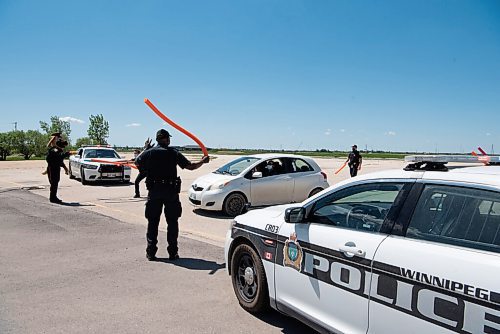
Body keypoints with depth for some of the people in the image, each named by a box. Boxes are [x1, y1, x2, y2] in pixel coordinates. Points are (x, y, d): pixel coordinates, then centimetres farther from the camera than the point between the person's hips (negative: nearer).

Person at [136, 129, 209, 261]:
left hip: (154, 191, 1)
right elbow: (191, 166, 0)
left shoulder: (149, 152, -1)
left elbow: (137, 161, 12)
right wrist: (203, 161, 17)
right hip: (171, 191, -1)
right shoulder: (174, 153, -1)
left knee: (152, 222, 9)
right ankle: (172, 253, 9)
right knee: (172, 222, 8)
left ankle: (151, 252, 10)